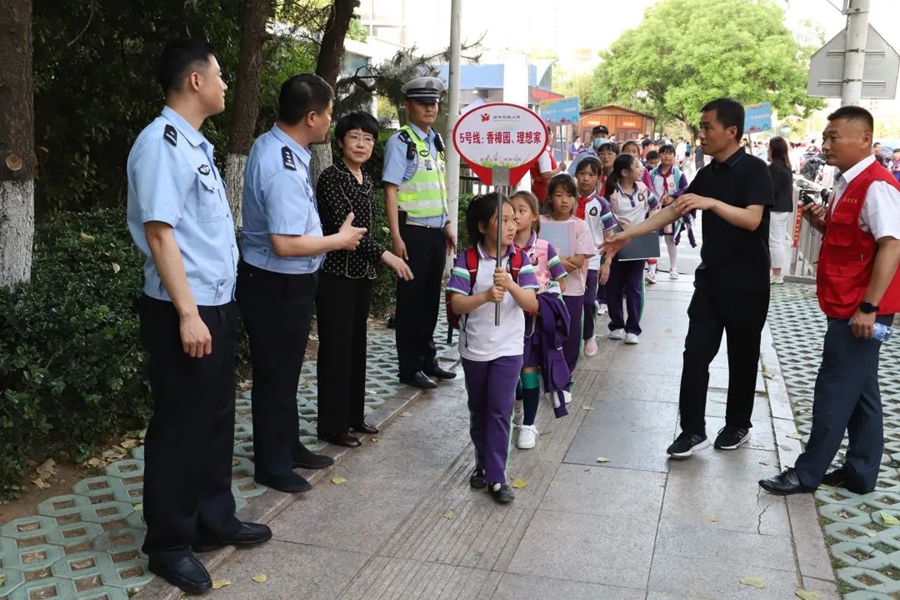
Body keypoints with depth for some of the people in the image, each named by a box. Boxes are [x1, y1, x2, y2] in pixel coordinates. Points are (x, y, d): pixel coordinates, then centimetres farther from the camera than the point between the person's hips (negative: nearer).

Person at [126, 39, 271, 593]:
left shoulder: (196, 144, 13)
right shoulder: (162, 143, -15)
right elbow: (159, 232, -21)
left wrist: (216, 307, 17)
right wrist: (187, 314, -23)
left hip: (218, 304, 9)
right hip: (185, 311, -9)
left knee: (216, 419, 18)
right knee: (180, 427, 2)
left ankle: (215, 520, 33)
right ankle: (169, 544, 17)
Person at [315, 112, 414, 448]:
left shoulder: (366, 179, 12)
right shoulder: (331, 177, -12)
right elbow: (342, 226, -21)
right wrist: (384, 254, -25)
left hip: (362, 273, 8)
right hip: (336, 274, -8)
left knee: (356, 345, 14)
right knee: (336, 347, -3)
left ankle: (354, 415, 25)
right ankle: (332, 425, 6)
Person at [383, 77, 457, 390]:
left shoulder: (437, 141, 13)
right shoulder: (401, 141, -10)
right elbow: (391, 190, -14)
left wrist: (447, 225, 16)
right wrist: (396, 237, -19)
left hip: (437, 231, 7)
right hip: (413, 231, -7)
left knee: (431, 297, 15)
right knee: (411, 299, 3)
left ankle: (427, 358, 29)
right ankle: (409, 367, 14)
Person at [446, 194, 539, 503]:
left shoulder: (520, 259, -5)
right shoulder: (467, 260, -10)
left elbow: (532, 305, -12)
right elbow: (456, 304, -18)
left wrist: (510, 285, -30)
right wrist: (486, 296, -35)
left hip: (508, 347, 0)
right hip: (474, 347, 0)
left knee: (500, 410, -2)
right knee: (478, 410, 15)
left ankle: (496, 476, 6)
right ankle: (483, 464, 33)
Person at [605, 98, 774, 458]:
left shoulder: (753, 169, -12)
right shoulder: (707, 174, 9)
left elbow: (752, 219, -24)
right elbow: (673, 212, 10)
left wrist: (711, 203, -37)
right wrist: (629, 234, 4)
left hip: (747, 283, -6)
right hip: (711, 279, 6)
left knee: (742, 356, 8)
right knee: (696, 352, 0)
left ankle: (738, 426, 24)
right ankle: (693, 430, 7)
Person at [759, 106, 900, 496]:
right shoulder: (848, 185, 13)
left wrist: (868, 307, -26)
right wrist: (821, 223, 3)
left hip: (861, 309, -10)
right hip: (846, 307, 10)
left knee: (835, 392, -2)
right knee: (859, 391, 15)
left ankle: (807, 474, 8)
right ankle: (860, 473, 24)